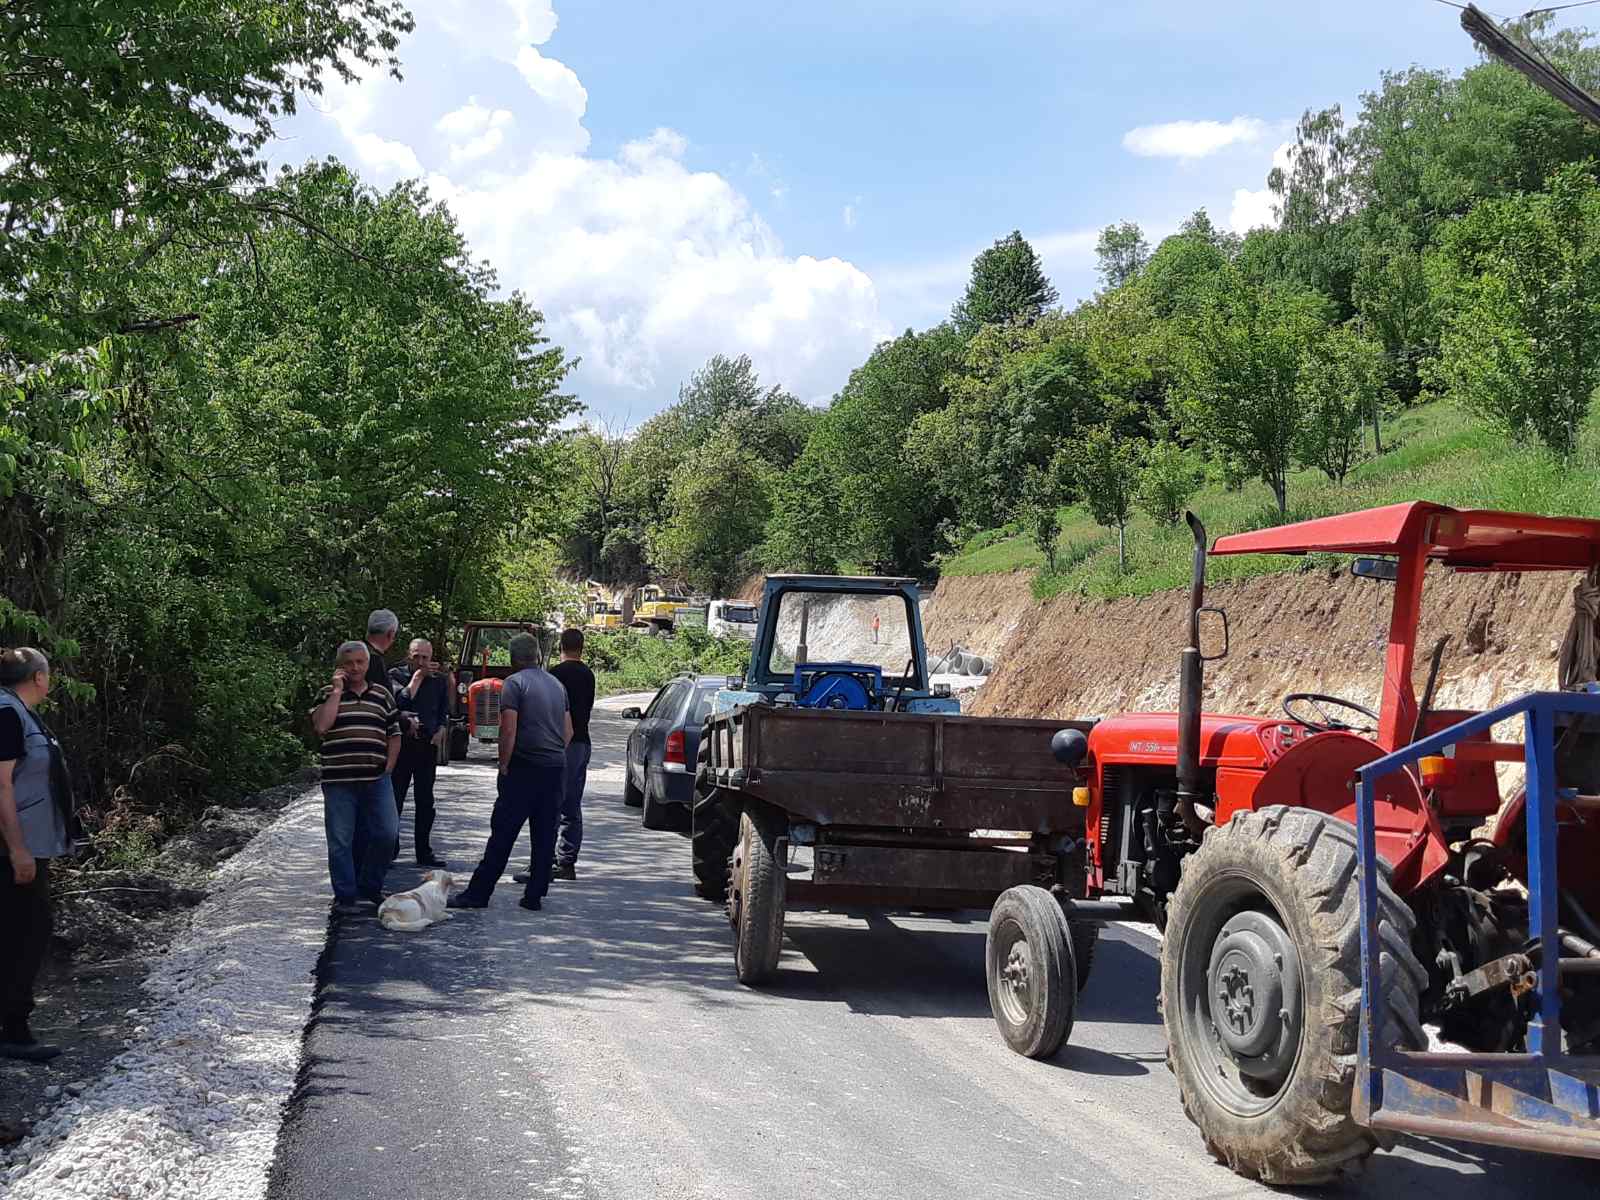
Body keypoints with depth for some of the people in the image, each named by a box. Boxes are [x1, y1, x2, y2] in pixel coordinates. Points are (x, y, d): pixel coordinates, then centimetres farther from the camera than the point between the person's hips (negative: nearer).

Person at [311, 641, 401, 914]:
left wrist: (389, 766, 6)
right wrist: (337, 691, -11)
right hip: (338, 781, -2)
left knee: (387, 834, 0)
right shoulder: (328, 694, 4)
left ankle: (370, 887, 19)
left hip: (376, 779, 2)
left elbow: (394, 735, 16)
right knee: (340, 841, 1)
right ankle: (345, 896, 12)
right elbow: (321, 726, -14)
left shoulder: (382, 694, 12)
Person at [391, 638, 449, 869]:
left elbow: (445, 711, 16)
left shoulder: (438, 680, 9)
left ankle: (424, 852, 15)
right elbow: (401, 700, -18)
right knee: (395, 797, -2)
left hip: (427, 744, 4)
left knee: (425, 801, 8)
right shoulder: (396, 675, -2)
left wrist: (440, 730, -1)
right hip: (401, 743, -3)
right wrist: (418, 676, -14)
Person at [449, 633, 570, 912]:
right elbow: (568, 730, 17)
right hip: (557, 769, 6)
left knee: (503, 834, -3)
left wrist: (504, 765, -7)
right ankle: (535, 895, 10)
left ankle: (478, 893, 0)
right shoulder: (557, 684, 15)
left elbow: (509, 730, -14)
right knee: (545, 836, 8)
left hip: (524, 768, -6)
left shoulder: (514, 683, -6)